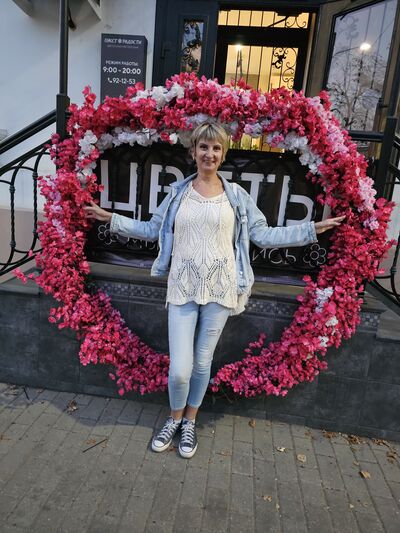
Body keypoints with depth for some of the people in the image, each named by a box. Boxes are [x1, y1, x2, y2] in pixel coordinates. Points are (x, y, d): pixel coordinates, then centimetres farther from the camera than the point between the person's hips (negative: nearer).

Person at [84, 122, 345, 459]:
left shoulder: (237, 196, 5)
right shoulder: (177, 193, 8)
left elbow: (263, 235, 6)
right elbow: (152, 229, 15)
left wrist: (312, 229, 3)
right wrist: (112, 219, 13)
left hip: (220, 289, 0)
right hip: (183, 288, 0)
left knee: (203, 362, 12)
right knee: (179, 369, -3)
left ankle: (190, 422, 38)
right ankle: (175, 419, 31)